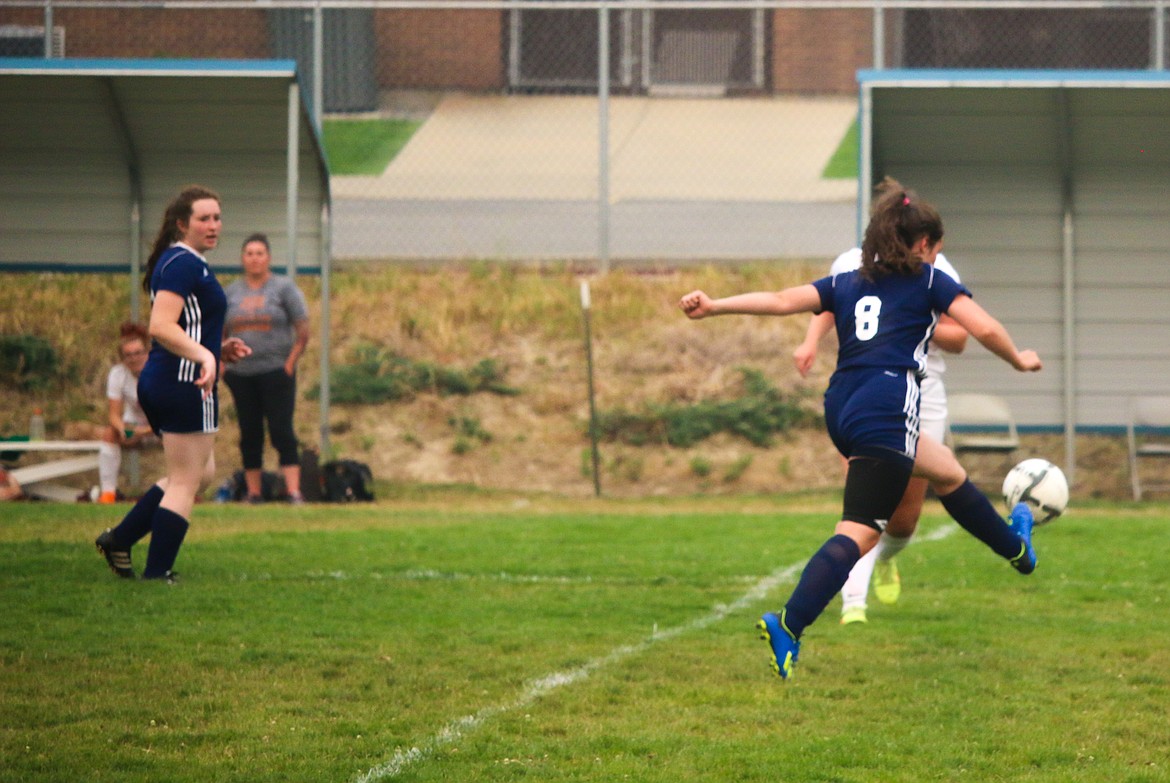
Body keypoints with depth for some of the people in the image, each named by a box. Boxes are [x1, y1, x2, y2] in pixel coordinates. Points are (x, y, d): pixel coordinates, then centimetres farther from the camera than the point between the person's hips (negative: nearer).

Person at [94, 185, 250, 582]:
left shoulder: (187, 262, 19)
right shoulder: (184, 263, -14)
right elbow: (160, 327, -26)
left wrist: (219, 348, 18)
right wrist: (204, 355, -34)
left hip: (160, 385, 11)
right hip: (184, 385, -11)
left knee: (201, 473, 20)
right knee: (186, 481, -3)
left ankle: (119, 539, 20)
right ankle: (156, 572, 0)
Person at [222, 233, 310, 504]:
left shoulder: (284, 288, 1)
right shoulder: (230, 293, 11)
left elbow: (303, 331, -1)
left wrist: (290, 363, -8)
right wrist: (222, 366, 3)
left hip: (276, 371, -4)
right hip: (241, 375, 4)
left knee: (282, 431, -10)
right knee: (249, 435, 6)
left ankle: (294, 491, -13)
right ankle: (253, 493, 11)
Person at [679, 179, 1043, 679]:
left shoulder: (846, 284, 21)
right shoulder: (929, 281, 9)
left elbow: (782, 300, 6)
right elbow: (984, 328, 0)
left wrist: (714, 306, 3)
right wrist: (1020, 361, 19)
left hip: (840, 408, 8)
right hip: (886, 408, -8)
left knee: (946, 470, 25)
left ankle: (1013, 547, 41)